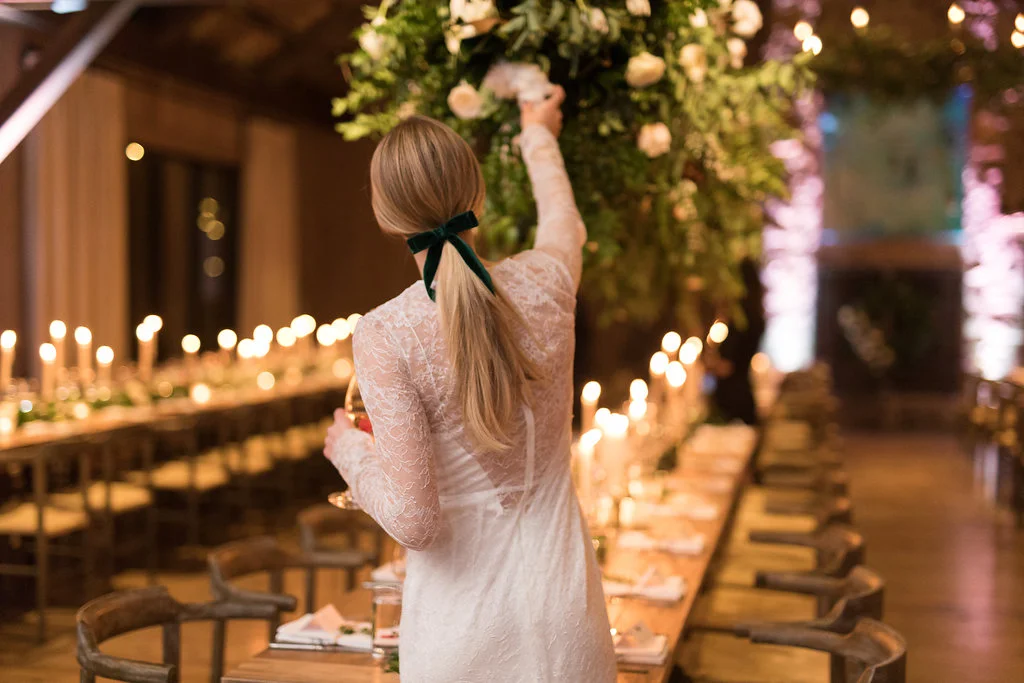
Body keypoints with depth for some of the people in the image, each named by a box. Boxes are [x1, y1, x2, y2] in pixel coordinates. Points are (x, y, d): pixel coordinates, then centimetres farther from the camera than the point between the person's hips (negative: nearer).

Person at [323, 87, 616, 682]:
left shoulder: (384, 337, -19)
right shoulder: (544, 284, -8)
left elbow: (412, 518, -21)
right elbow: (566, 223, 18)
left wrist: (349, 448, -2)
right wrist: (538, 136, 36)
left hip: (462, 626, -3)